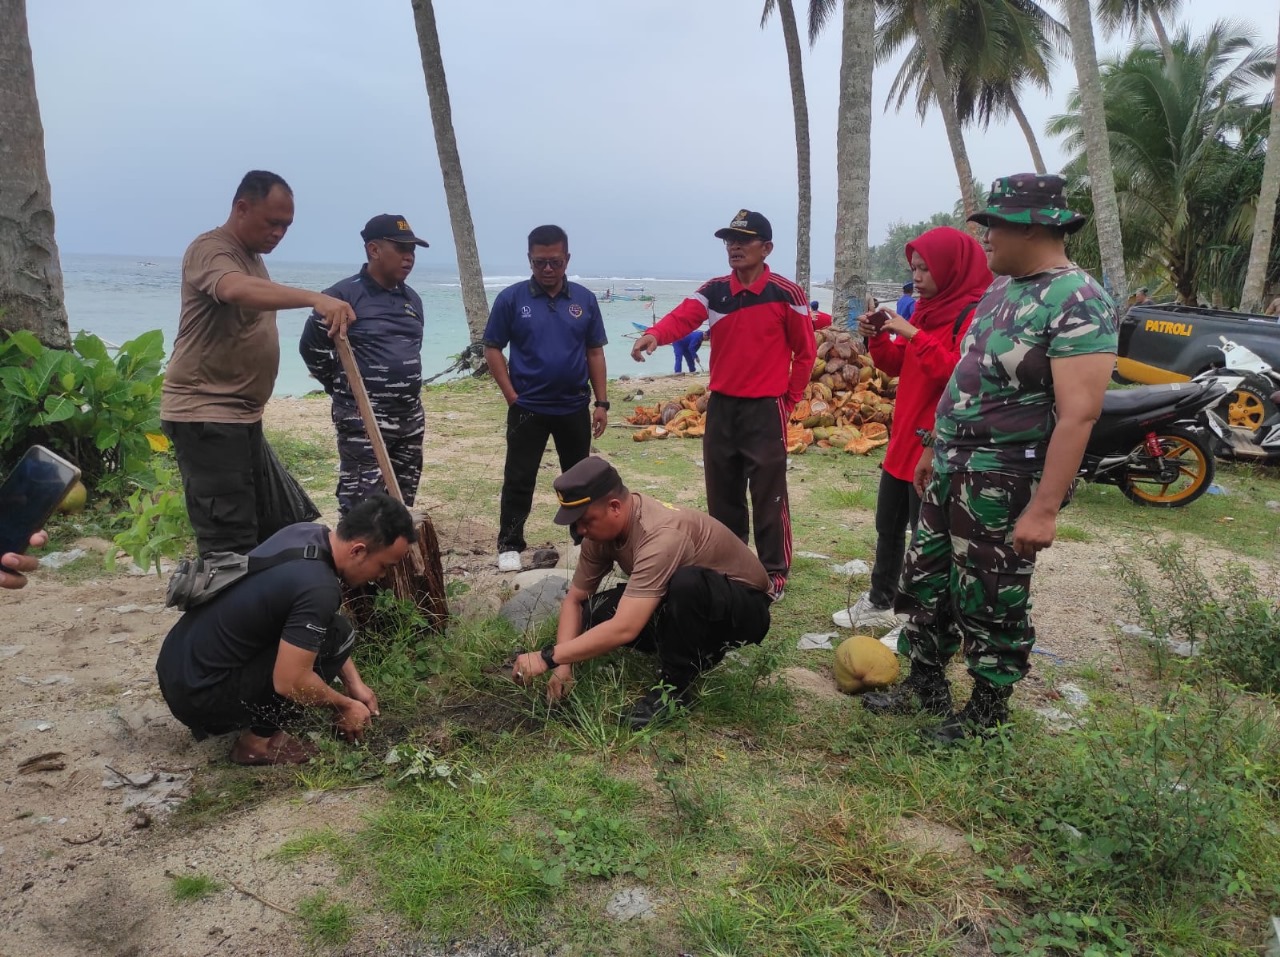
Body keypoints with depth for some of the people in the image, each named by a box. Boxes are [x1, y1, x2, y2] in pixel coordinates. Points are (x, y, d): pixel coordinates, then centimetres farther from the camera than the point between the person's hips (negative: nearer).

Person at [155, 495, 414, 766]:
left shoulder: (306, 532, 0)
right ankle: (257, 740, -1)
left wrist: (354, 682, 12)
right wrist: (345, 706, -5)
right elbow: (289, 682, -24)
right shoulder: (318, 588, -26)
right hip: (198, 695, -9)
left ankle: (253, 716, 14)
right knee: (335, 636, -11)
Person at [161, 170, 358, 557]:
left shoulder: (252, 258, 18)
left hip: (240, 414, 10)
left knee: (260, 527, 13)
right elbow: (236, 290, -36)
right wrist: (315, 299, -48)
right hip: (204, 415, -10)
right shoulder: (210, 249, -13)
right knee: (230, 539, -13)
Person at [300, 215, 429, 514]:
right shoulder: (344, 295, -12)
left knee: (402, 504, 15)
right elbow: (311, 348, -6)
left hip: (410, 418, 7)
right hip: (364, 420, -7)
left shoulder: (412, 299, 11)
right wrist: (345, 389, 0)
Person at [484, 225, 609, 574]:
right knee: (519, 480, 4)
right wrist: (512, 397, -9)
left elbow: (595, 353, 6)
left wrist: (602, 403, 1)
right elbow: (492, 349, -2)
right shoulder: (512, 298, -5)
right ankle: (509, 545, 15)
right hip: (527, 408, -2)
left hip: (574, 407, 3)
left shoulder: (584, 299, 2)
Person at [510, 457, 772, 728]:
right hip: (683, 603, 8)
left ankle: (675, 687, -16)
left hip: (745, 606, -7)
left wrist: (548, 657, -35)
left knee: (686, 583, -40)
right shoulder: (604, 526, -11)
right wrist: (564, 664, -16)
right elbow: (574, 599, -3)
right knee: (592, 613, -12)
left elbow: (624, 629, -41)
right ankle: (691, 653, 5)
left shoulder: (662, 534, -36)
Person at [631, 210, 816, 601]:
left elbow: (805, 352, 0)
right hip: (721, 406, 5)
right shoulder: (714, 290, 3)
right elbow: (682, 317, -15)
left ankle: (775, 571, 13)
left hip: (765, 409, -4)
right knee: (722, 494, 13)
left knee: (768, 495, 0)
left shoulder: (786, 294, -7)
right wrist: (653, 334, -36)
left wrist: (789, 400, 2)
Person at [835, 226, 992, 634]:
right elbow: (896, 366, 17)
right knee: (888, 527, 18)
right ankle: (880, 605, 32)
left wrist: (914, 335, -27)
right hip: (904, 437, 9)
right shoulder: (926, 309, 13)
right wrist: (878, 337, -1)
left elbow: (958, 373, -26)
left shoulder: (974, 315, -14)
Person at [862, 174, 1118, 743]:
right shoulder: (1003, 288, 10)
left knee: (990, 603, 6)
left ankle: (987, 711, 25)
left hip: (1004, 483, -9)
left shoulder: (1078, 302, -18)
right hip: (951, 471, 9)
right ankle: (926, 685, 34)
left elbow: (1078, 414, -24)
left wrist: (1044, 508, -28)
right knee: (925, 582, 17)